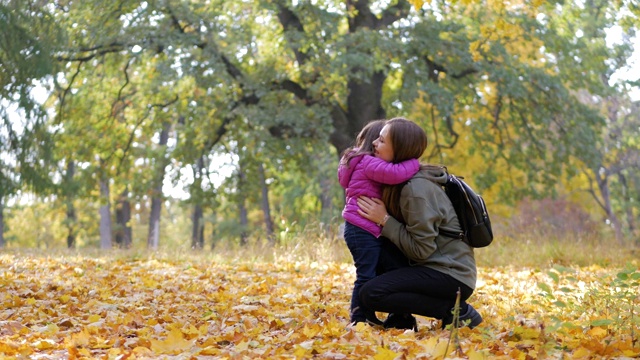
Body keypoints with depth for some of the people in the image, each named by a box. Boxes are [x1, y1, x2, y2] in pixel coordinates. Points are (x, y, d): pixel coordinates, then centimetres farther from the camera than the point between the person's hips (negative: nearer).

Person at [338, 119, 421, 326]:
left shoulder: (366, 163, 21)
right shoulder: (368, 163, -14)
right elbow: (395, 173, -27)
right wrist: (415, 163, -13)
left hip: (361, 230, 11)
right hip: (364, 231, -11)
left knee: (371, 275, 15)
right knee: (367, 276, -9)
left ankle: (368, 317, 22)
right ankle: (359, 321, -5)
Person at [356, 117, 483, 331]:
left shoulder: (416, 189, -20)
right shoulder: (404, 181, 9)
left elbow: (421, 249, -19)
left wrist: (384, 220, -13)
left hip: (452, 277, -9)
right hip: (435, 265, 9)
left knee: (371, 294, -16)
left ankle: (455, 310, -8)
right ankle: (401, 318, 4)